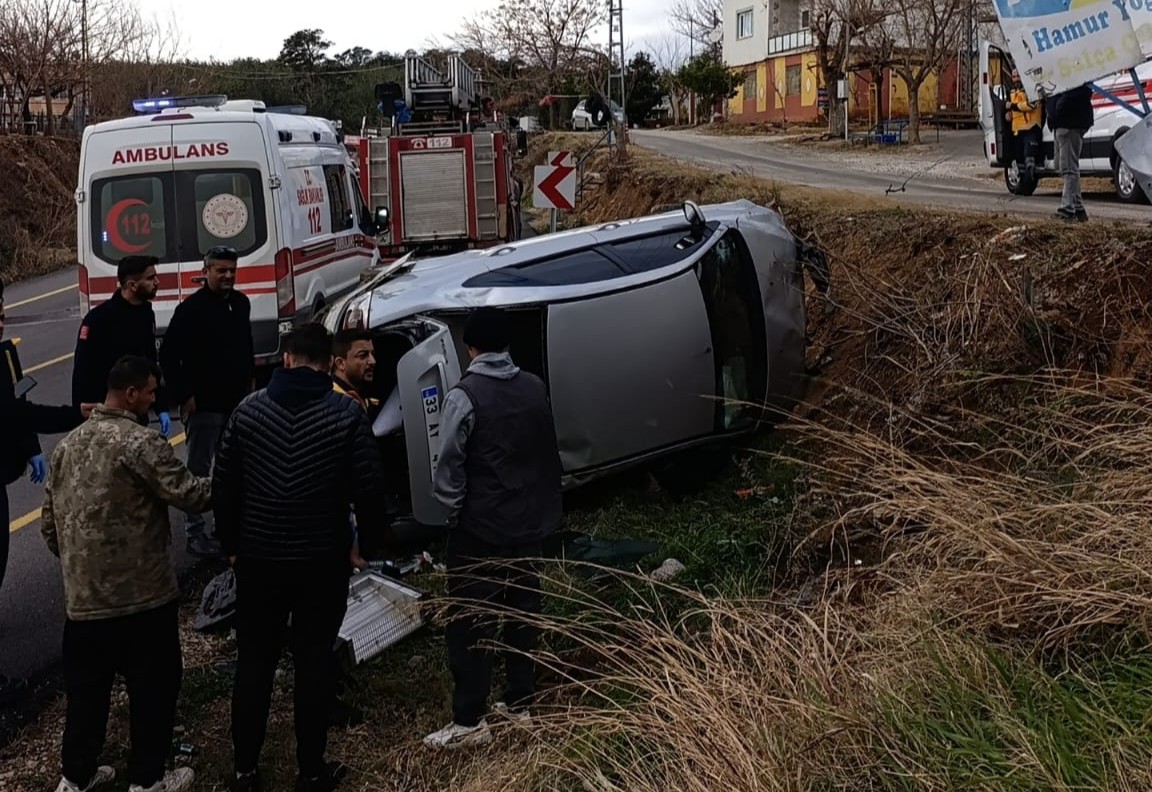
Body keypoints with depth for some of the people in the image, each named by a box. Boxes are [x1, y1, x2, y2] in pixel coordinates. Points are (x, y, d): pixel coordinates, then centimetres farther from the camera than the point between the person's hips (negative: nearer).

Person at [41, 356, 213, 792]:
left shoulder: (67, 443, 8)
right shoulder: (139, 442, -16)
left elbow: (49, 522, 14)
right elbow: (188, 494, -20)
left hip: (83, 595, 7)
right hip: (140, 593, -7)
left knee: (86, 686, 19)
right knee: (153, 686, 10)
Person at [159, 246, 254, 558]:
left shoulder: (241, 302, 6)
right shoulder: (191, 309, -15)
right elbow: (169, 356, -15)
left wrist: (250, 380, 17)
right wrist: (183, 396, -16)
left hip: (237, 401, 7)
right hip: (204, 404, -7)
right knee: (199, 469, 0)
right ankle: (195, 532, 7)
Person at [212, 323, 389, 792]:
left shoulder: (248, 410, -2)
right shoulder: (346, 414, -10)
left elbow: (224, 485, 1)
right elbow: (369, 487, -10)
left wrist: (231, 544, 13)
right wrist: (367, 536, 7)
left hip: (259, 557, 2)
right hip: (323, 560, -2)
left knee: (253, 663, 12)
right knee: (314, 664, 8)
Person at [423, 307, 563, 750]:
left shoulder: (464, 396, -15)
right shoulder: (536, 388, 4)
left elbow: (450, 465, -14)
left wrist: (453, 511, 0)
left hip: (479, 527, -6)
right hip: (529, 522, 6)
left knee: (470, 622, 0)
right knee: (523, 611, 15)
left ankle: (470, 721, 2)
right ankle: (521, 703, 23)